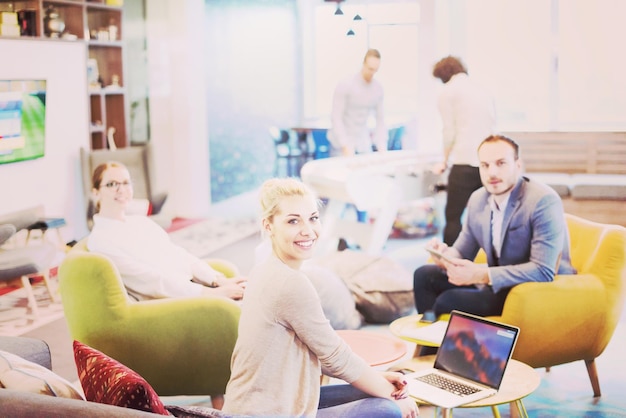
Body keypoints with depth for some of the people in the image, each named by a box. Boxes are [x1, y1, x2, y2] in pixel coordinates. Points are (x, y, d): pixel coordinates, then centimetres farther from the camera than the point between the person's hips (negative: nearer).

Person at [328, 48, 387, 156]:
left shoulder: (378, 88, 1)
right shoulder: (345, 85, -16)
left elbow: (380, 120, 8)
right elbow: (336, 118, -18)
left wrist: (382, 147, -4)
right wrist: (345, 146, -26)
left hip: (363, 144, 5)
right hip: (342, 144, -5)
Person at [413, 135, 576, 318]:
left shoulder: (544, 201, -21)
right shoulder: (477, 199, 2)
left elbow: (543, 271, -28)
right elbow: (463, 251, 11)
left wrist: (482, 275, -34)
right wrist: (446, 255, -15)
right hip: (499, 283, 8)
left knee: (448, 301, -23)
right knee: (424, 275, 2)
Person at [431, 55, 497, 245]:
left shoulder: (448, 91, 5)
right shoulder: (483, 91, 22)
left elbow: (449, 132, -1)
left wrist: (445, 162, 12)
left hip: (465, 163, -6)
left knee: (453, 217, 0)